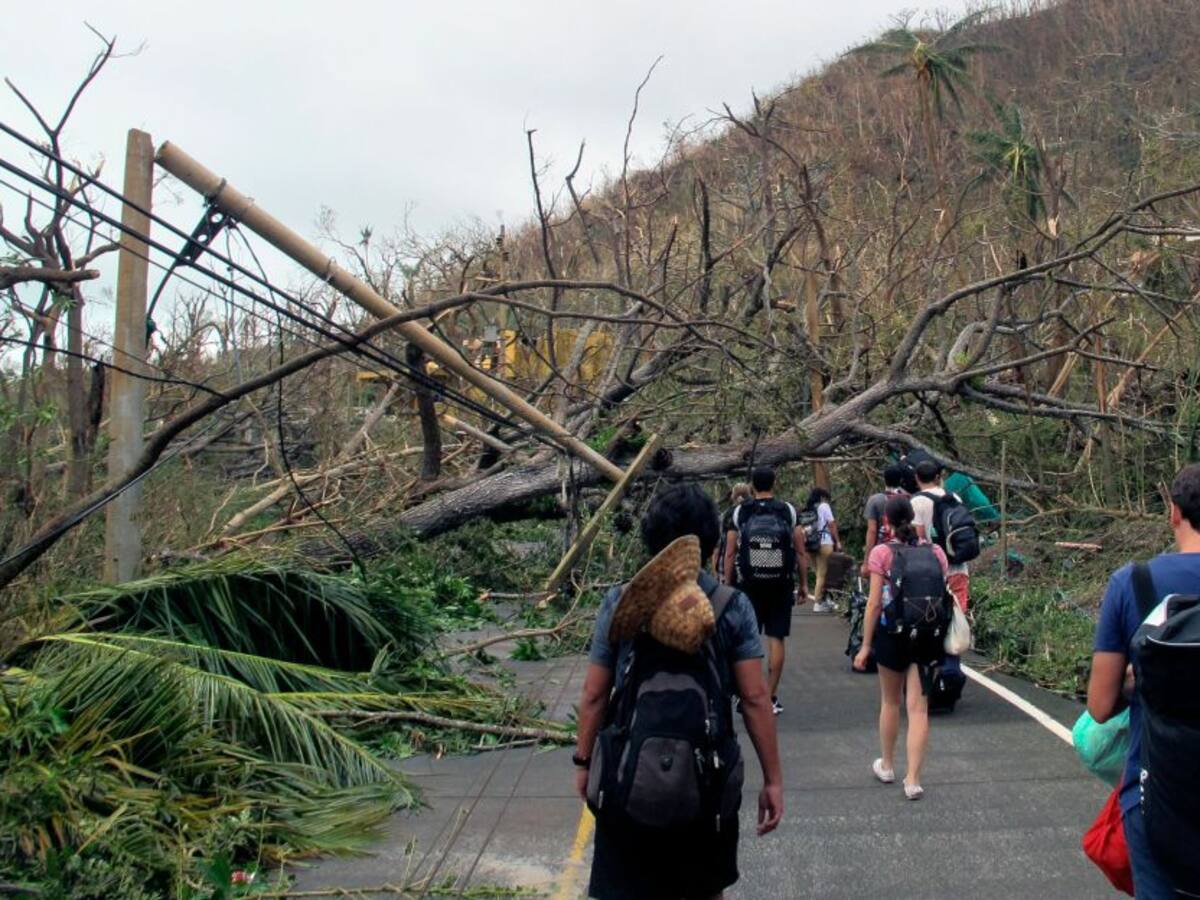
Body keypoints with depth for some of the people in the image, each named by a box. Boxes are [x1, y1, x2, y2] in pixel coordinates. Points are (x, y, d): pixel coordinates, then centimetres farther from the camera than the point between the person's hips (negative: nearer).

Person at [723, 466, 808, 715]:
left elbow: (730, 554, 0)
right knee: (776, 639, 5)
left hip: (748, 584, 0)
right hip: (781, 585, 1)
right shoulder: (788, 511, 3)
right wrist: (803, 584, 9)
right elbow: (800, 552, 2)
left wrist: (728, 585, 7)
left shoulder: (739, 513, 1)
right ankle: (771, 698, 8)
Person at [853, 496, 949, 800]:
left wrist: (865, 646, -3)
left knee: (890, 701, 17)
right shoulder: (935, 552, 1)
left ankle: (886, 766, 33)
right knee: (918, 707, 4)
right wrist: (941, 638, 14)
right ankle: (913, 780, 2)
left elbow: (874, 603, -10)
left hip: (893, 634, -2)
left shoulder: (882, 553, -8)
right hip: (927, 636, 2)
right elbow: (944, 597, 3)